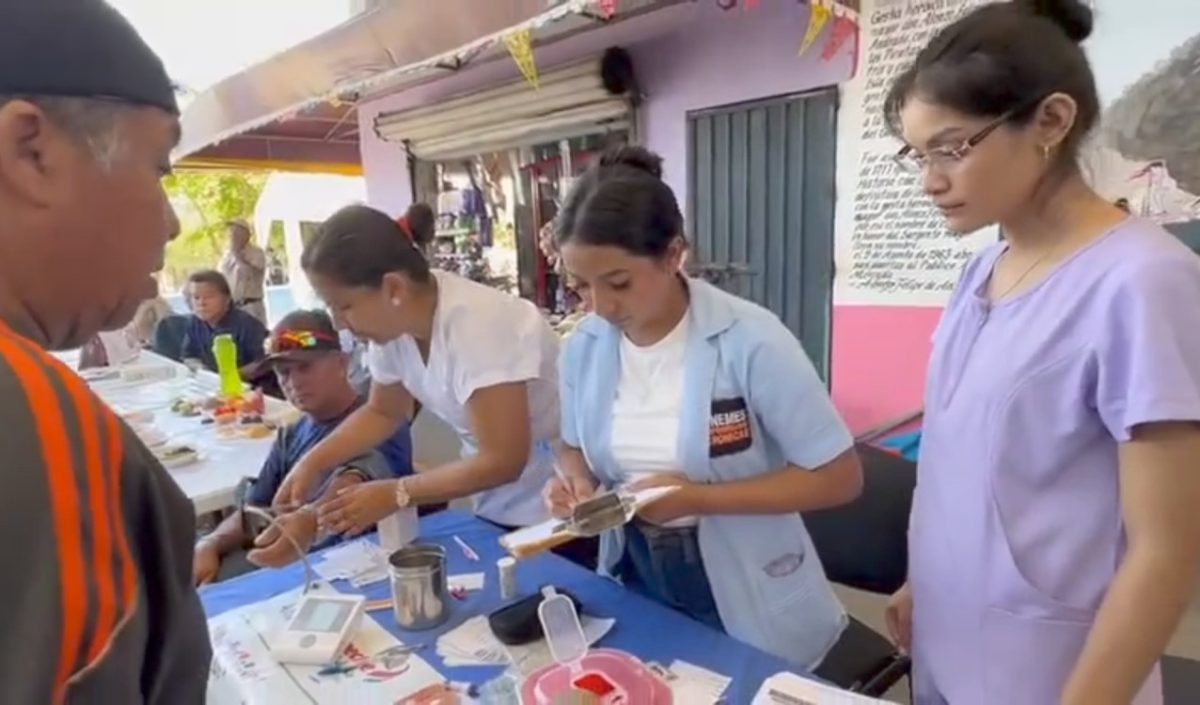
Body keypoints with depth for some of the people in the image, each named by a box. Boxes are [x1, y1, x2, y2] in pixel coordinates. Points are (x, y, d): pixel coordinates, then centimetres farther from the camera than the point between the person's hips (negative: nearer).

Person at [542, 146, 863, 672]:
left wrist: (697, 498, -24)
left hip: (746, 600, -4)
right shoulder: (582, 348, -7)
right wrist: (576, 481, -14)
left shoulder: (749, 341, -22)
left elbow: (839, 477, -17)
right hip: (635, 582, 4)